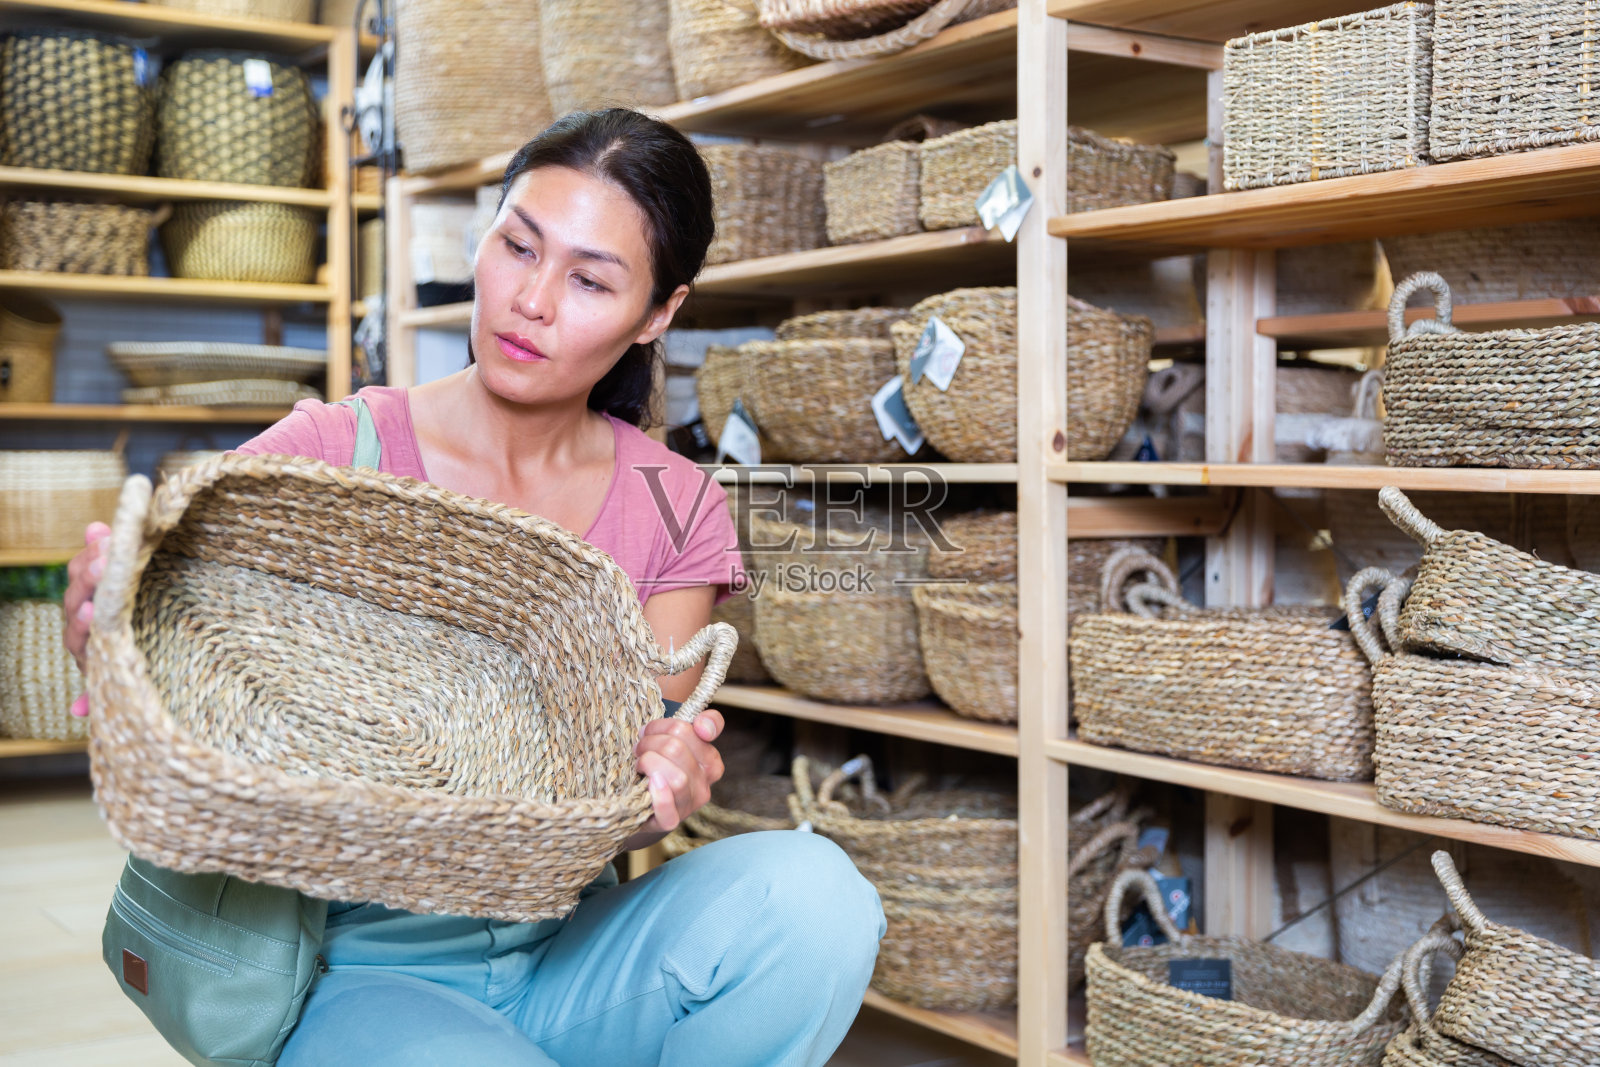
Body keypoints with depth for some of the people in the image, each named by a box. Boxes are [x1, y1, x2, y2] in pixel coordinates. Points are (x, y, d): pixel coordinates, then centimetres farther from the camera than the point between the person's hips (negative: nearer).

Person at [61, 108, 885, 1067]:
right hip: (362, 968, -2)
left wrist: (662, 781, -28)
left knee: (808, 886, -26)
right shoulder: (323, 455, -7)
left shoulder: (678, 512, 0)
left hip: (562, 958, 3)